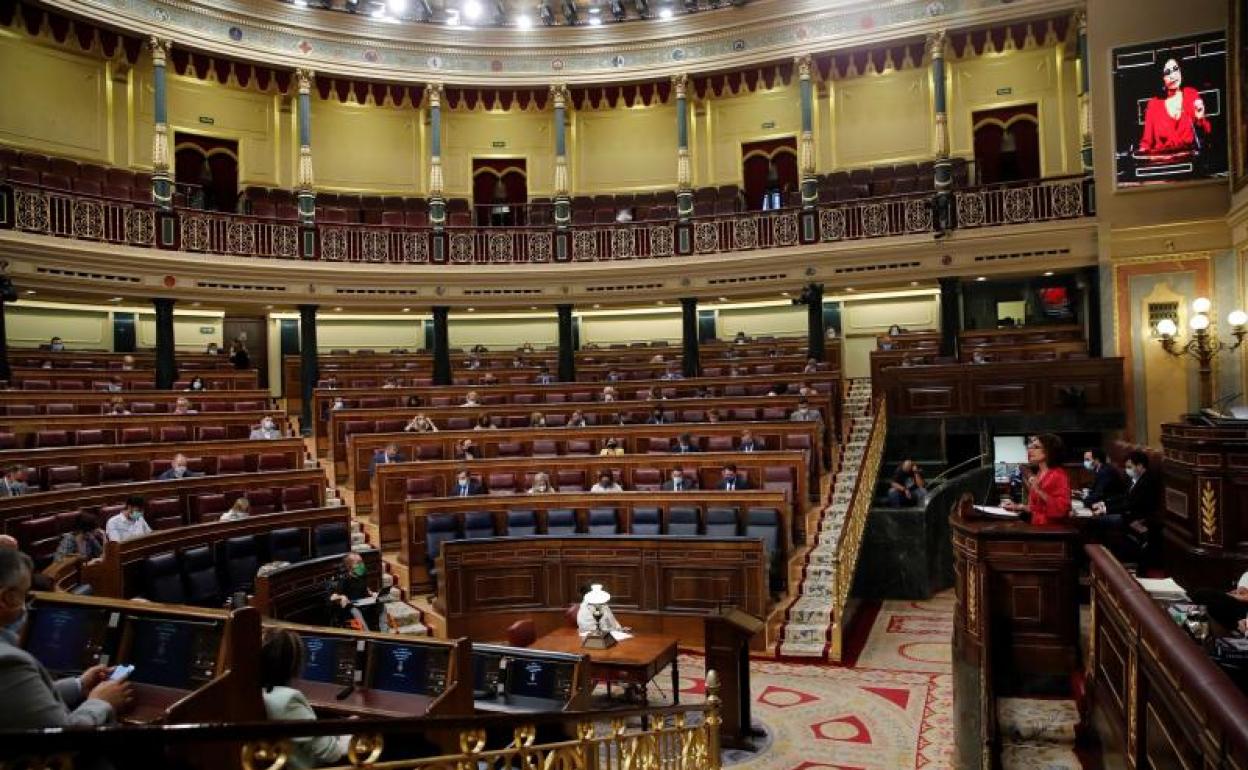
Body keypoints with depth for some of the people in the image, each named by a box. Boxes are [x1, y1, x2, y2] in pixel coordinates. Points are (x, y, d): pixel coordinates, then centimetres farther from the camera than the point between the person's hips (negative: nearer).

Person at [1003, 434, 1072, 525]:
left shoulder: (1058, 474, -7)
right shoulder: (1037, 474, 11)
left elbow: (1061, 508, -15)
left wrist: (1039, 491, -19)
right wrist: (1018, 507, 10)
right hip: (1037, 526, 6)